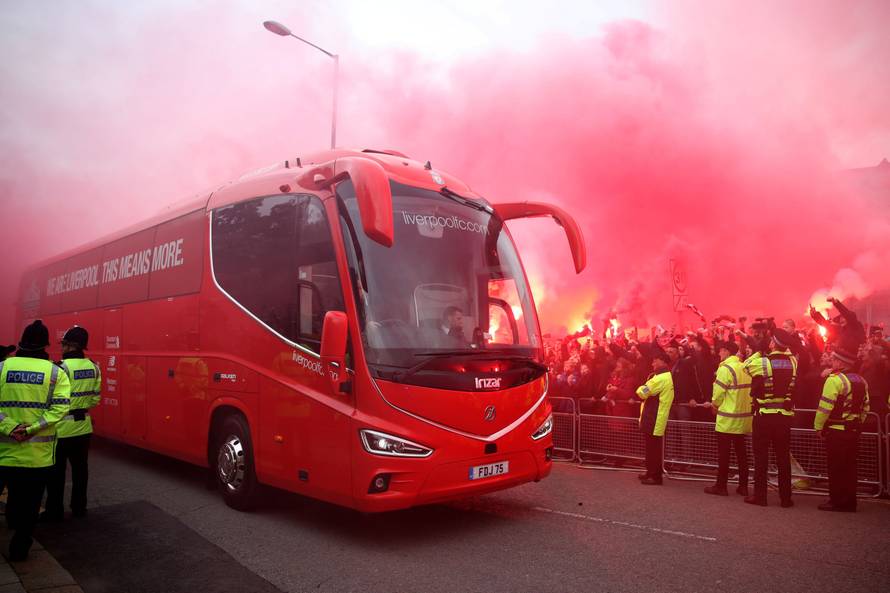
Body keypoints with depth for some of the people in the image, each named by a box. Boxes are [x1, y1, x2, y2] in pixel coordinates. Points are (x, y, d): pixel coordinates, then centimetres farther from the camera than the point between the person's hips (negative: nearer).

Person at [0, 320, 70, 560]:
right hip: (38, 451, -1)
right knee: (30, 502, 11)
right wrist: (32, 428, -16)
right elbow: (60, 407, -16)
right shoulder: (56, 373, -5)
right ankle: (19, 547, 19)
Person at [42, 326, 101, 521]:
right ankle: (79, 507, 24)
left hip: (62, 428, -6)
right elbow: (95, 398, 5)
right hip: (84, 426, 6)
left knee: (56, 472, 7)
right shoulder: (94, 367, 2)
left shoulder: (62, 368, -17)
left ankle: (54, 511, 16)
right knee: (80, 469, 15)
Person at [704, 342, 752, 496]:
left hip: (728, 417, -7)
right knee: (741, 451, 13)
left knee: (723, 453, 0)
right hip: (744, 416, 7)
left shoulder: (725, 368, -15)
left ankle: (721, 486, 5)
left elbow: (719, 392, -15)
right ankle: (743, 486, 16)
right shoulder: (745, 367, 7)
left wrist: (715, 404, 5)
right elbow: (747, 390, 10)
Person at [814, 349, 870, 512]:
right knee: (849, 466, 13)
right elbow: (865, 408, 13)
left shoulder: (835, 379, -15)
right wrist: (857, 424, 20)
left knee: (835, 467, 1)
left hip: (836, 431, -7)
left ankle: (837, 501, 6)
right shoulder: (861, 381, 10)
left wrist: (818, 426, -9)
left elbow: (825, 407, -18)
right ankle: (849, 502, 19)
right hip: (854, 430, 7)